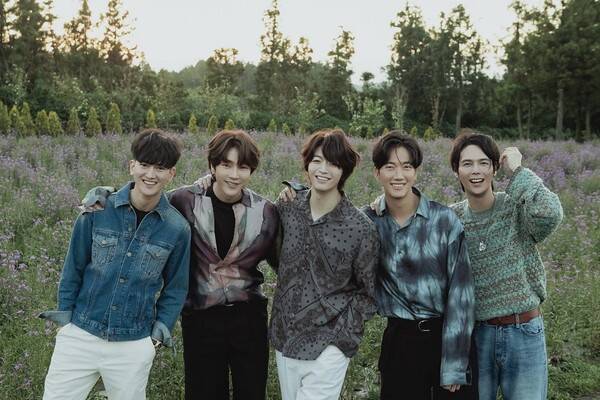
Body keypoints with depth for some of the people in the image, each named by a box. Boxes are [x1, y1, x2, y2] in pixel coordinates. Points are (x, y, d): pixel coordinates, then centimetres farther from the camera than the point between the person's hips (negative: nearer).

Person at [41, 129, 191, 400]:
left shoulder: (177, 229, -5)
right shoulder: (98, 211, -7)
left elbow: (175, 286, 8)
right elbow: (75, 265, 5)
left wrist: (162, 325, -1)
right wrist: (65, 309, 5)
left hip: (134, 347, 0)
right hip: (79, 336, 0)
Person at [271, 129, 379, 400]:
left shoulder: (360, 228, -13)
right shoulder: (288, 207, -3)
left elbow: (370, 292, -3)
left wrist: (342, 331, -9)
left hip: (328, 346, -4)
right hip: (284, 338, 4)